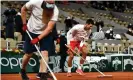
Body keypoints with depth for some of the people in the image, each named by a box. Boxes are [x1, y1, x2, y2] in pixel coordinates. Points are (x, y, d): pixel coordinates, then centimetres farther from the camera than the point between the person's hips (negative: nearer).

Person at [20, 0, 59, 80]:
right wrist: (24, 24, -6)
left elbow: (49, 28, -27)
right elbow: (23, 9, -4)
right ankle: (23, 71, 31)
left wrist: (38, 38, -33)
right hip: (31, 31, 0)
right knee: (28, 54, 6)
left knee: (45, 53, -14)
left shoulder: (55, 11, -26)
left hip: (45, 33, 0)